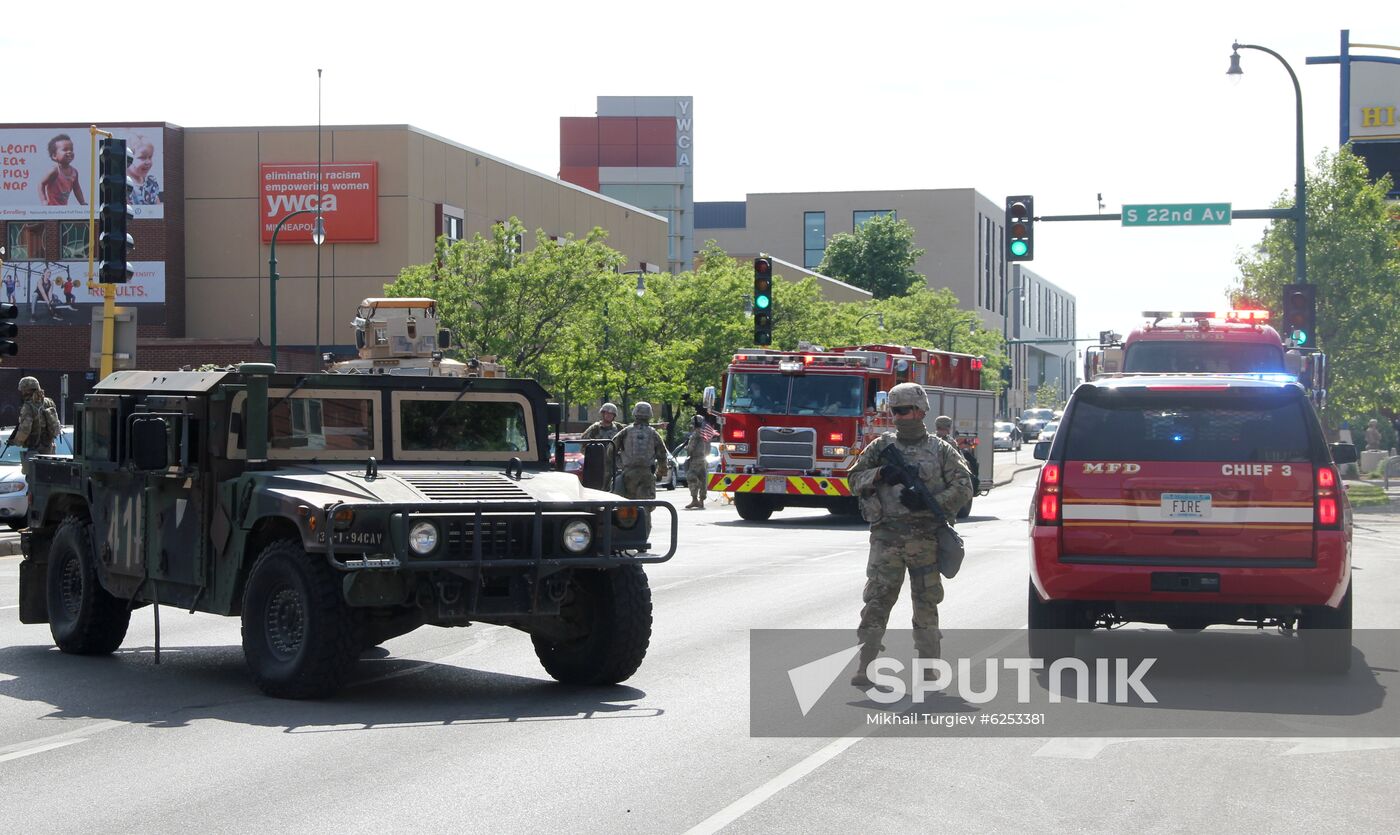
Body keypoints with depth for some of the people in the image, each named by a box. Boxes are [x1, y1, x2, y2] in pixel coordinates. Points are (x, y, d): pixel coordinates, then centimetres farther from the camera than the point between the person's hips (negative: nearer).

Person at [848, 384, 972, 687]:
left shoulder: (941, 450, 6)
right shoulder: (881, 446, 11)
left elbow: (962, 487, -1)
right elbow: (855, 478, 11)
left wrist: (929, 502, -14)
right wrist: (880, 474, -9)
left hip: (925, 537, -1)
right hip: (887, 536, 1)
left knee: (926, 604, 5)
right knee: (876, 602, -5)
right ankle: (865, 668, -5)